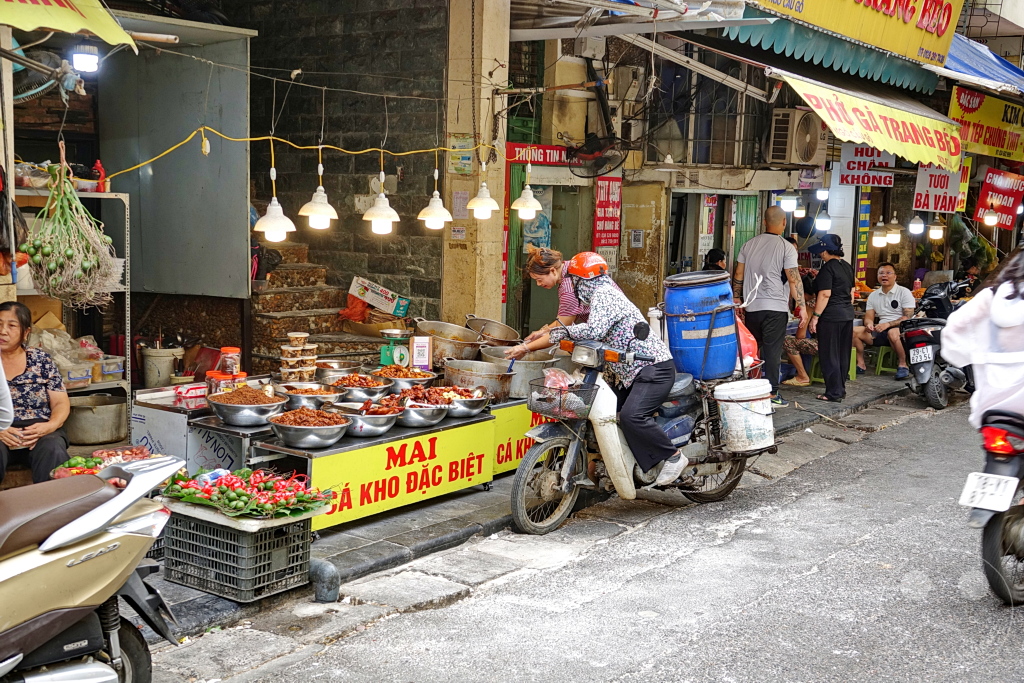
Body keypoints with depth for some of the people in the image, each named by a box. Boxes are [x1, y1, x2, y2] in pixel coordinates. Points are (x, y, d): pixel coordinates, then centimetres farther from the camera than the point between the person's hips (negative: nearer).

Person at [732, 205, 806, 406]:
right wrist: (802, 306, -2)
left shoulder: (749, 244, 8)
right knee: (772, 350, -2)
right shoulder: (786, 247, -6)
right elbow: (794, 279, -8)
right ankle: (772, 393, 0)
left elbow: (738, 276, 10)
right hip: (775, 307, -4)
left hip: (752, 306, 4)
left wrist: (737, 301, 20)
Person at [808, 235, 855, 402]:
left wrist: (815, 316, -17)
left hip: (831, 316, -9)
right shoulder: (847, 266, 12)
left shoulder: (828, 268, -14)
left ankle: (834, 393, -2)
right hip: (848, 314, 9)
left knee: (829, 355, -3)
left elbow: (825, 294, -20)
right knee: (843, 355, 13)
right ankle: (841, 389, 20)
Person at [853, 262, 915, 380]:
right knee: (854, 331, -14)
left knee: (892, 333, -41)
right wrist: (869, 324, -14)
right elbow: (868, 317, 12)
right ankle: (861, 365, -6)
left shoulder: (904, 292, -1)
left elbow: (908, 317, -11)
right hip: (880, 331, 5)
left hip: (900, 329, -5)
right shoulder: (873, 295, 15)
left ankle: (902, 365, -22)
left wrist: (888, 324, -23)